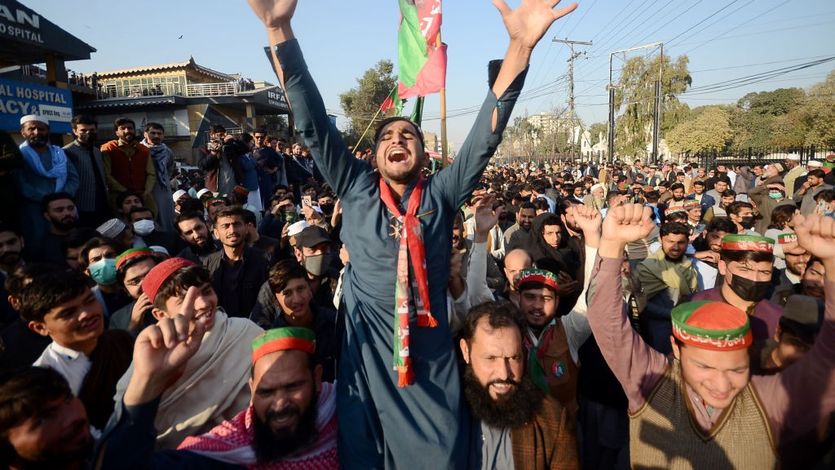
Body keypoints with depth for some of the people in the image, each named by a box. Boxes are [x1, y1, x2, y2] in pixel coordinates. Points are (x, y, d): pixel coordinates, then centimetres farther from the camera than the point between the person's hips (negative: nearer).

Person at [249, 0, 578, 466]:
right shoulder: (355, 191, 2)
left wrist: (520, 46, -21)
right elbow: (313, 123, -5)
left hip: (431, 360, 0)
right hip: (366, 359, 0)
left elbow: (486, 136, -10)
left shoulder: (442, 194, 1)